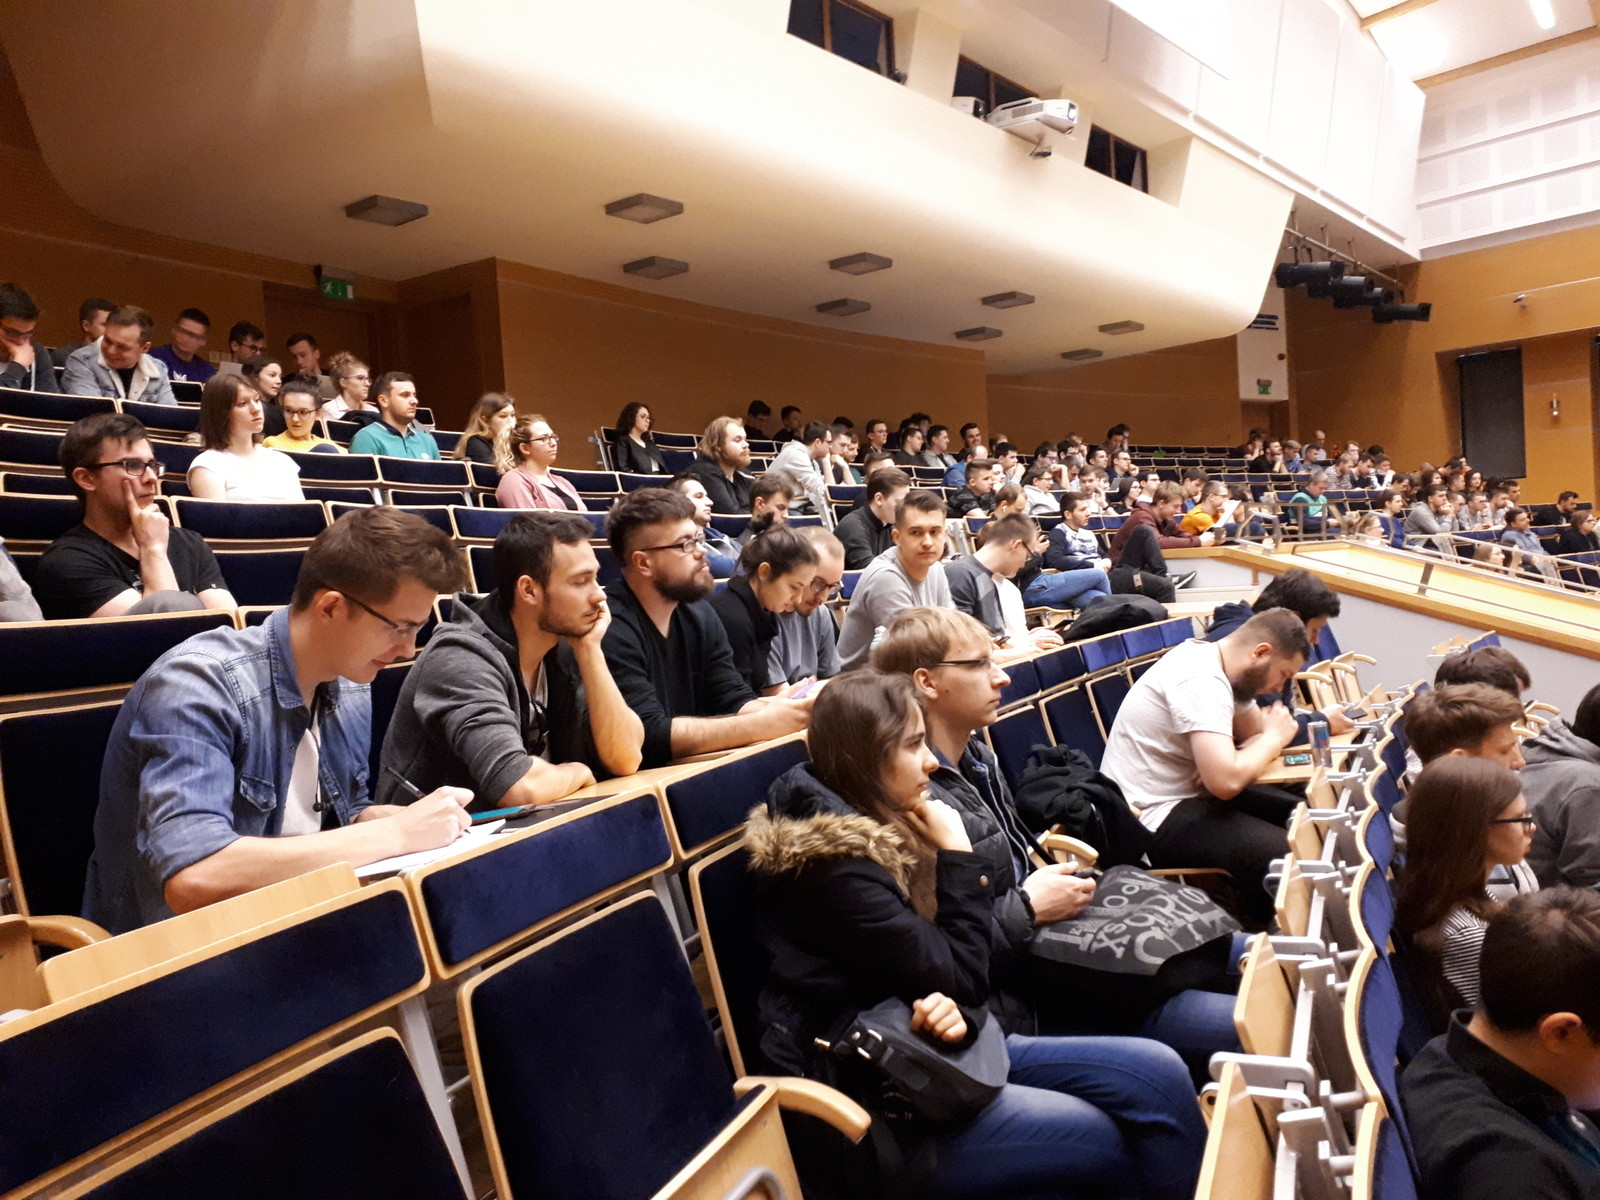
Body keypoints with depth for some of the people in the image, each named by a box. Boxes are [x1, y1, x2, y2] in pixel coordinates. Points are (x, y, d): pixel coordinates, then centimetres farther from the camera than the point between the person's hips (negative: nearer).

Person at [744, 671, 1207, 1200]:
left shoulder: (878, 832, 5)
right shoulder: (834, 869, -22)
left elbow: (946, 974, 5)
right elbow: (958, 977, -17)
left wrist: (961, 1010, -16)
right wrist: (958, 857, -12)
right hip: (877, 1097, -8)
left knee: (1159, 1074, -4)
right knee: (1116, 1138, -10)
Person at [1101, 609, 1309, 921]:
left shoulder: (1216, 663, 7)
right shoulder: (1201, 681, -23)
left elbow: (1256, 734, 15)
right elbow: (1226, 782, -31)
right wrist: (1275, 737, -13)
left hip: (1185, 792, 11)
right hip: (1153, 819, -11)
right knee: (1291, 854, -21)